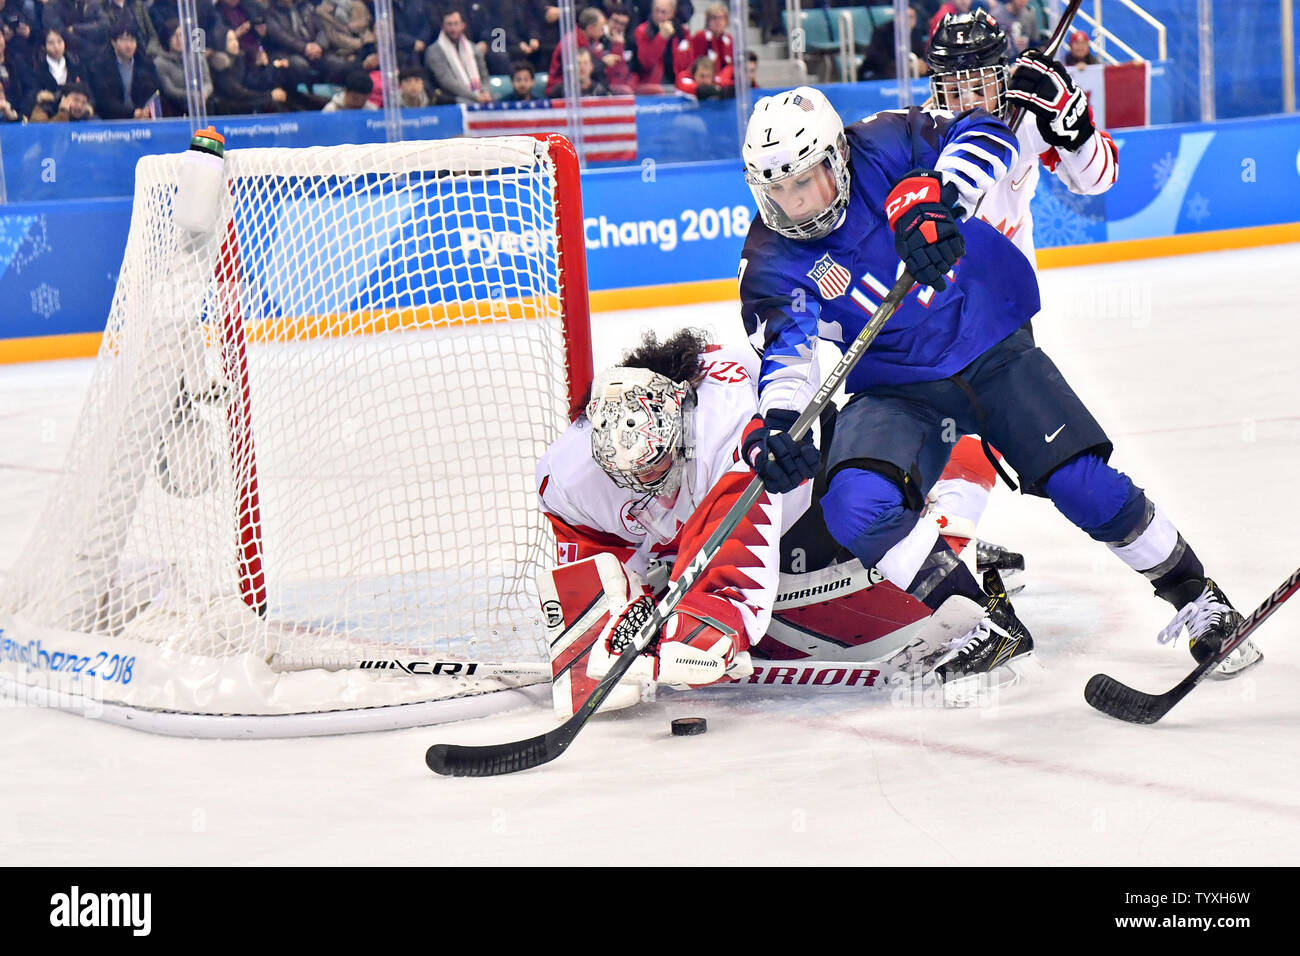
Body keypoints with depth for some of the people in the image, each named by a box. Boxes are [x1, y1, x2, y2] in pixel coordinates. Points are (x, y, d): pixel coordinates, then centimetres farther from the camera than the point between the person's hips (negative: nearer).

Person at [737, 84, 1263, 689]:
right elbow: (786, 350, -20)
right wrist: (775, 427, -39)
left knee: (1083, 485, -13)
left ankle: (1194, 594, 10)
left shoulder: (883, 147, -14)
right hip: (899, 389, 2)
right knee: (856, 508, -24)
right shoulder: (772, 260, -11)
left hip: (994, 350, -2)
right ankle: (989, 628, -13)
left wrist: (931, 197, -40)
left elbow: (984, 135, -23)